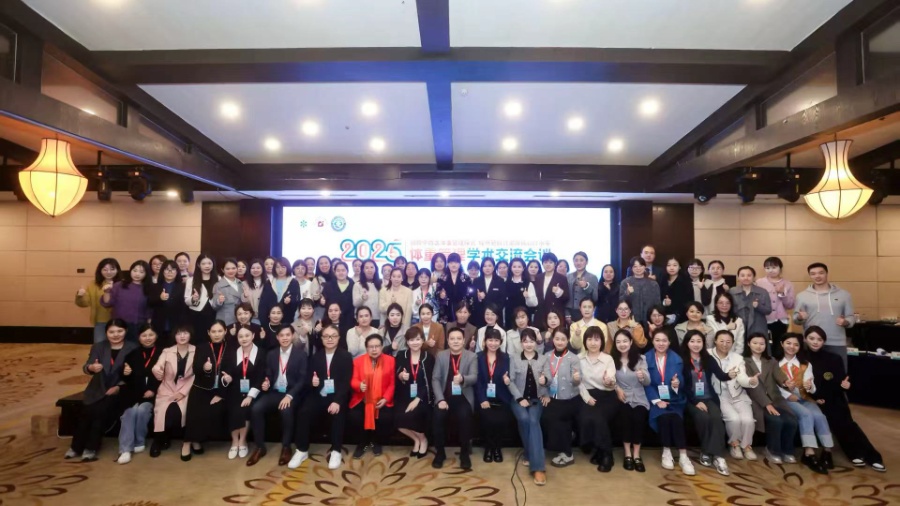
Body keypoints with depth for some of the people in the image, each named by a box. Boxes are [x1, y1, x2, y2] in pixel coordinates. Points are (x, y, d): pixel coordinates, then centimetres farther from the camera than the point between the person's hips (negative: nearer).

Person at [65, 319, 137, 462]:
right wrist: (91, 368, -27)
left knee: (101, 410, -25)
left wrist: (119, 386, -18)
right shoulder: (98, 347, 11)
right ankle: (76, 446, -2)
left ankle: (91, 448, -13)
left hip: (118, 390, -3)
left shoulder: (132, 348, 1)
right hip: (98, 389, 3)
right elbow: (86, 368, -3)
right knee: (88, 411, -21)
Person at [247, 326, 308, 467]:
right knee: (255, 408, -23)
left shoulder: (301, 355, -2)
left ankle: (286, 447, -13)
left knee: (286, 410, -34)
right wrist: (266, 383, -13)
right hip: (274, 392, 4)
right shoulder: (271, 354, 12)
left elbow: (303, 379, -8)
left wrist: (289, 395, -21)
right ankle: (260, 447, -6)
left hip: (292, 393, -4)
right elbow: (268, 375, 12)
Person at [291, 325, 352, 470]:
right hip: (318, 395, 3)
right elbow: (309, 379, 8)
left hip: (337, 396, -3)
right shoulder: (315, 356, 12)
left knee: (337, 414, -31)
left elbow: (346, 382, -9)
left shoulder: (346, 356, 1)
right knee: (303, 412, -22)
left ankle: (335, 451, -13)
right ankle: (302, 450, -5)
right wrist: (312, 382, -18)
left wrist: (338, 401, -23)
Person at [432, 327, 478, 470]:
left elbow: (474, 377, -11)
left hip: (463, 397, -1)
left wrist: (463, 379, -34)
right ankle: (440, 452, -4)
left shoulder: (471, 356, 2)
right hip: (445, 396, 1)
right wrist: (440, 399, -13)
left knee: (464, 416, -29)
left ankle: (464, 453, -7)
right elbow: (435, 379, 0)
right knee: (438, 416, -26)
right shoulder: (441, 356, 5)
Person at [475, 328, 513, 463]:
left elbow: (507, 377, 2)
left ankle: (497, 447, 6)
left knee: (501, 420, -23)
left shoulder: (505, 357, 9)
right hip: (484, 398, -1)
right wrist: (483, 400, -14)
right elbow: (477, 380, -3)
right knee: (488, 419, -25)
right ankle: (488, 447, 4)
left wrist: (507, 380, -23)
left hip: (501, 399, 1)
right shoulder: (478, 357, 3)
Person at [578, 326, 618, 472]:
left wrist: (609, 382, -36)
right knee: (585, 418, -28)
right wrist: (587, 397, -12)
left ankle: (607, 455, -8)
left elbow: (612, 384, -13)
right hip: (588, 396, 2)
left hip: (607, 397, -2)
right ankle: (599, 450, -2)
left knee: (598, 418, -30)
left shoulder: (608, 359, -2)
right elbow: (579, 382, 2)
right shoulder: (579, 359, 3)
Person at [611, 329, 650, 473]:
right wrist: (617, 388, -16)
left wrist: (643, 376, -24)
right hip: (622, 397, 0)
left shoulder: (640, 358, 4)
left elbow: (648, 382, -2)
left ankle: (636, 454, -11)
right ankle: (628, 453, -13)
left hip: (639, 398, 0)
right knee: (625, 415, -29)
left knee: (639, 417, -28)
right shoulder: (612, 360, 4)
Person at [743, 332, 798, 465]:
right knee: (776, 421, -29)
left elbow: (779, 376, -3)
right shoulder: (744, 362, 0)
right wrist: (767, 404, -20)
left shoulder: (771, 362, 18)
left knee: (791, 421, -22)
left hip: (775, 399, 5)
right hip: (757, 402, -5)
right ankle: (773, 451, -3)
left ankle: (787, 451, 4)